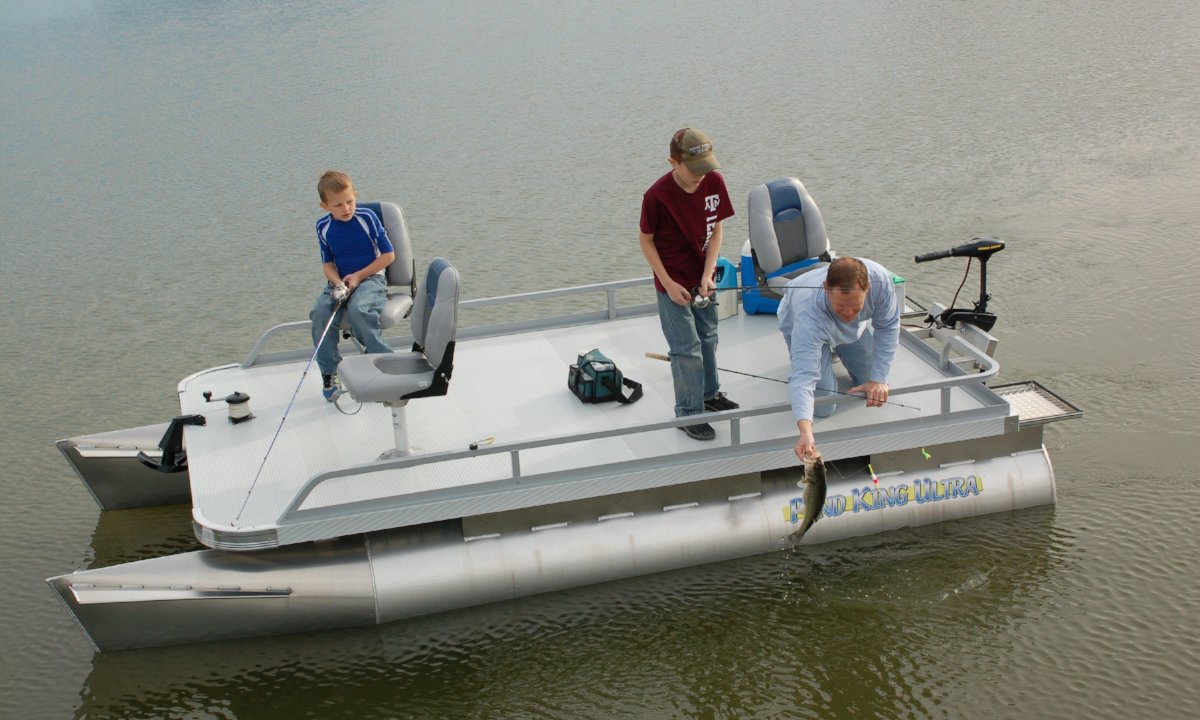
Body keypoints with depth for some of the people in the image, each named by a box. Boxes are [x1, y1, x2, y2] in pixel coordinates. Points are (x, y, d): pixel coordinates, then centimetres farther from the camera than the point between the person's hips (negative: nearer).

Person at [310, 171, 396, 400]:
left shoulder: (367, 218, -8)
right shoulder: (323, 227, 3)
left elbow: (388, 254, -5)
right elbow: (328, 263, 9)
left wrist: (358, 276, -11)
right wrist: (338, 283, -14)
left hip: (370, 278, -4)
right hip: (339, 281, 4)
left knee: (358, 310, -36)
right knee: (320, 312, -26)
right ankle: (329, 372, -10)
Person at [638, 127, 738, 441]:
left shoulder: (714, 182, -12)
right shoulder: (657, 196, -25)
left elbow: (716, 230, -4)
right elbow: (645, 239, -13)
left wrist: (708, 275, -13)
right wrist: (668, 283, -15)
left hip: (703, 278, 5)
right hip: (674, 283, -5)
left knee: (708, 338, 21)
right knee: (687, 349, 0)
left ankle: (710, 393, 42)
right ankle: (689, 414, 14)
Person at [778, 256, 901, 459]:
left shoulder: (879, 278, -40)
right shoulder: (809, 314, -50)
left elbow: (888, 327, -22)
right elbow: (804, 375, -55)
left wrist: (878, 380, -28)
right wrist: (805, 431, -69)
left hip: (855, 327, 3)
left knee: (877, 393, 4)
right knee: (823, 407, -10)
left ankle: (838, 348, 30)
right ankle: (823, 352, 19)